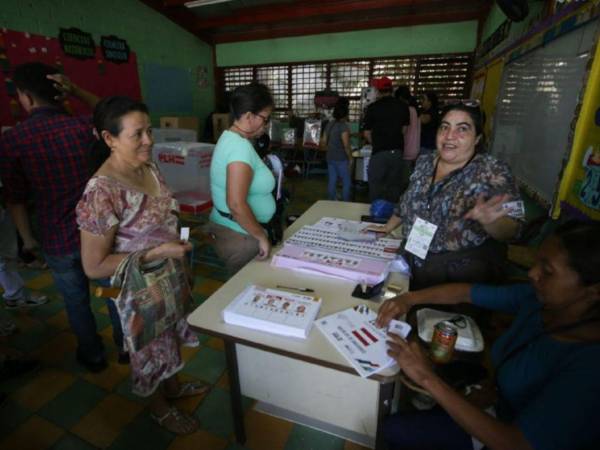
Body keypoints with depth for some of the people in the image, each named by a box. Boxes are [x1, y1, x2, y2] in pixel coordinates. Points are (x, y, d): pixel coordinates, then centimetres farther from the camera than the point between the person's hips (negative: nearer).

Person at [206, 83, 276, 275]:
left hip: (228, 229, 10)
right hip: (239, 236, -10)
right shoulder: (241, 146, -23)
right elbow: (236, 204, -30)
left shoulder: (230, 137, 9)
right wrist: (261, 236, -20)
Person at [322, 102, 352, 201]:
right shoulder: (343, 126, -16)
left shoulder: (329, 124, 7)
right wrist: (350, 158, -8)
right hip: (341, 159, -7)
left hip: (330, 158, 7)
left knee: (332, 181, 12)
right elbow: (346, 145, -19)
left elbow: (324, 142, 11)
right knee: (346, 182, 3)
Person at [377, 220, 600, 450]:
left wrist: (428, 379, -33)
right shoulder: (538, 298, -15)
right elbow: (466, 292, -3)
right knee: (393, 429, 5)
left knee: (396, 431, -1)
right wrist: (410, 299, -15)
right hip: (494, 410, 5)